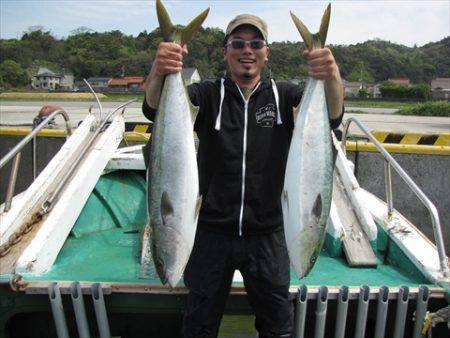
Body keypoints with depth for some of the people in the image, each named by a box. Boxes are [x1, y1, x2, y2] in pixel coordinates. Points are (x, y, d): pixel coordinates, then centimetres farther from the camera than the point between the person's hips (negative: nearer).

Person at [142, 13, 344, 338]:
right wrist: (158, 72, -39)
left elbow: (332, 117, -15)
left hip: (267, 234, 1)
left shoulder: (284, 95, 1)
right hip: (212, 231, 0)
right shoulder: (209, 95, -1)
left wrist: (332, 77, -37)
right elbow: (153, 108, -16)